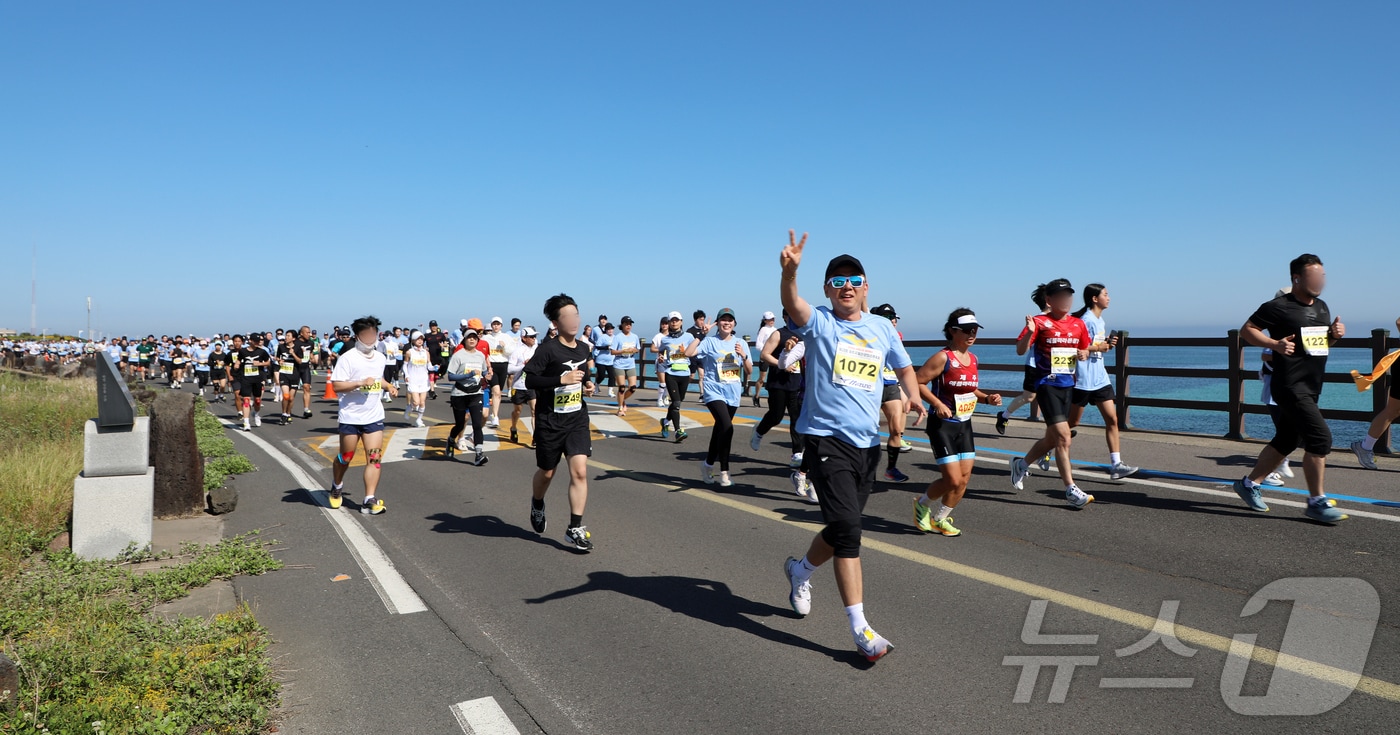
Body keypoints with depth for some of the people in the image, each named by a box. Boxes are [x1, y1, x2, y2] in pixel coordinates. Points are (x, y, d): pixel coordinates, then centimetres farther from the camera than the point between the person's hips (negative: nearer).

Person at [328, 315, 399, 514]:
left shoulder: (380, 358, 9)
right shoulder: (347, 358, -11)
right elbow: (336, 386, -17)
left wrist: (388, 386, 8)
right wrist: (361, 383, -26)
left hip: (374, 417, 4)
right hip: (350, 417, -4)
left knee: (374, 458, -5)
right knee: (346, 457, 10)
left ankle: (369, 501, -4)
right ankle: (337, 486, 39)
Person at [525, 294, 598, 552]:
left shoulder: (584, 348, 4)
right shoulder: (547, 350, -15)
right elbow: (530, 380, -18)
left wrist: (588, 385, 1)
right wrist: (562, 379, -26)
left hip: (577, 418, 4)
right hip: (550, 421, -4)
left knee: (579, 471, -9)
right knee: (547, 472, 14)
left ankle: (575, 528, -1)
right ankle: (537, 505, 46)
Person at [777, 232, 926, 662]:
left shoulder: (882, 328, 10)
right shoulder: (819, 323, -3)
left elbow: (903, 367, 24)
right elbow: (792, 304, -25)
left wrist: (914, 398, 4)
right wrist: (789, 270, -45)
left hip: (868, 444, 5)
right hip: (826, 438, -5)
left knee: (843, 527, 15)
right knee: (847, 527, -15)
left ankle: (801, 571, 45)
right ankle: (860, 629, -10)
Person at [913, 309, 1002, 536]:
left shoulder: (973, 358, 10)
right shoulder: (943, 358, -14)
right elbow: (917, 383, -16)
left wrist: (987, 398, 5)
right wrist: (937, 403, -26)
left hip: (964, 425, 8)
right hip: (942, 425, -8)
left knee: (964, 477, 5)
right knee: (953, 479, -10)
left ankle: (939, 519, 24)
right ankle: (923, 503, 19)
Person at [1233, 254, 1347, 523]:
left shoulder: (1322, 308, 15)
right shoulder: (1279, 307, -10)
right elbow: (1246, 330, -9)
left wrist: (1335, 334, 4)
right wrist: (1276, 344, -22)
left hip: (1311, 388, 9)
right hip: (1290, 386, -9)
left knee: (1285, 441, 13)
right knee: (1320, 437, -13)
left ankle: (1249, 483, 26)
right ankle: (1317, 502, -4)